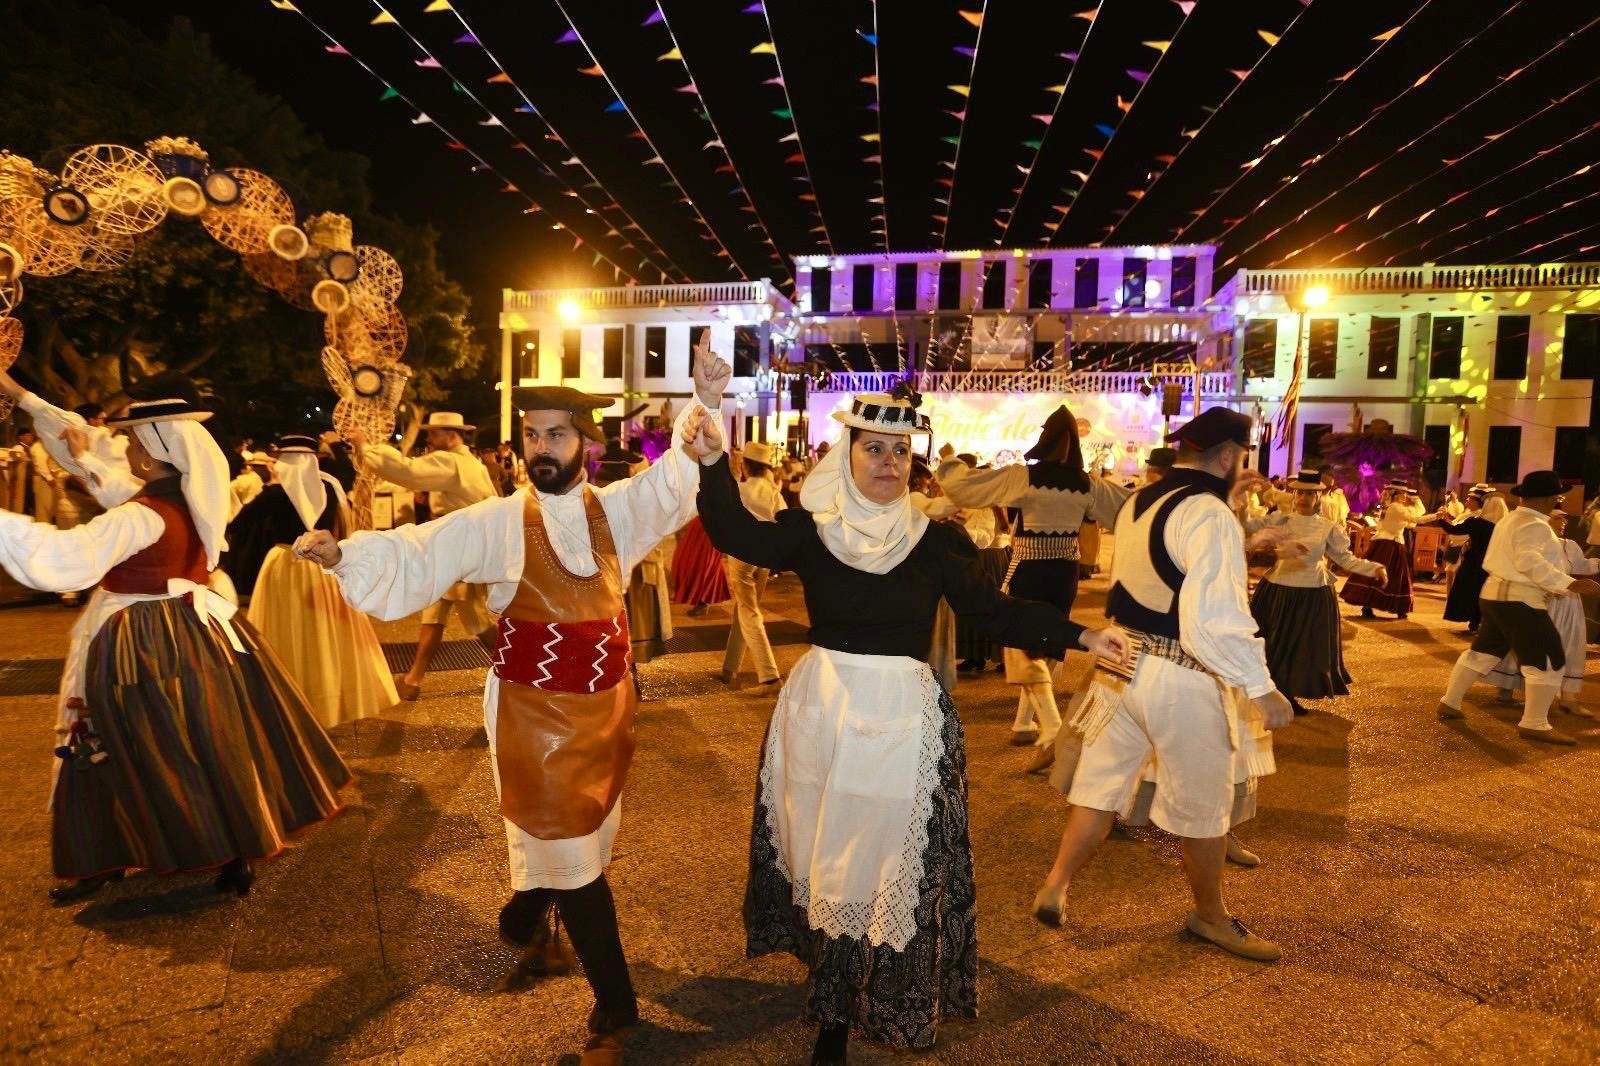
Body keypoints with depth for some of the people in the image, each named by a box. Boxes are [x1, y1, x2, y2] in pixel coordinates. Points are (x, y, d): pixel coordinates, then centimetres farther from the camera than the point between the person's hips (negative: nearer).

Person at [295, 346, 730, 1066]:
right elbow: (414, 556, -12)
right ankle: (614, 1008, 22)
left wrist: (705, 406, -29)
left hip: (607, 704, 4)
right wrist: (344, 553, -29)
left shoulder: (617, 509, -1)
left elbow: (681, 477, -13)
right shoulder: (497, 522, -8)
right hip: (534, 710, -3)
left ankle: (535, 933, 51)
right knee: (572, 856, 4)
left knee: (580, 841, 20)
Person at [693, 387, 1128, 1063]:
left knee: (886, 860, 7)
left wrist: (1080, 636, -10)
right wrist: (712, 462, -34)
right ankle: (833, 1008, 34)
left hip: (903, 718, 0)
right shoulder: (811, 530, -4)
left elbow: (994, 611, -2)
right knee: (821, 854, 13)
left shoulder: (936, 540, -2)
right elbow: (737, 536, -20)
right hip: (820, 710, 1)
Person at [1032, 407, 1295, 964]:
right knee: (1203, 805, 14)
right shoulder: (1211, 516, -19)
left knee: (1102, 783, 18)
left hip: (1123, 662, 7)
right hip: (1181, 679, -7)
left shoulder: (1138, 503, 6)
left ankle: (1055, 886, 24)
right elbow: (1214, 620, -27)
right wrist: (1261, 687, -22)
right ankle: (1211, 916, 34)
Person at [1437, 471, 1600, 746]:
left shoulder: (1510, 519, 16)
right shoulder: (1534, 525, -15)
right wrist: (1569, 583, -32)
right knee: (1548, 660, -4)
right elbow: (1530, 562, -27)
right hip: (1519, 600, -10)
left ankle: (1449, 704, 21)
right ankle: (1534, 725, -1)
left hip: (1498, 594, 10)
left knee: (1483, 652, 17)